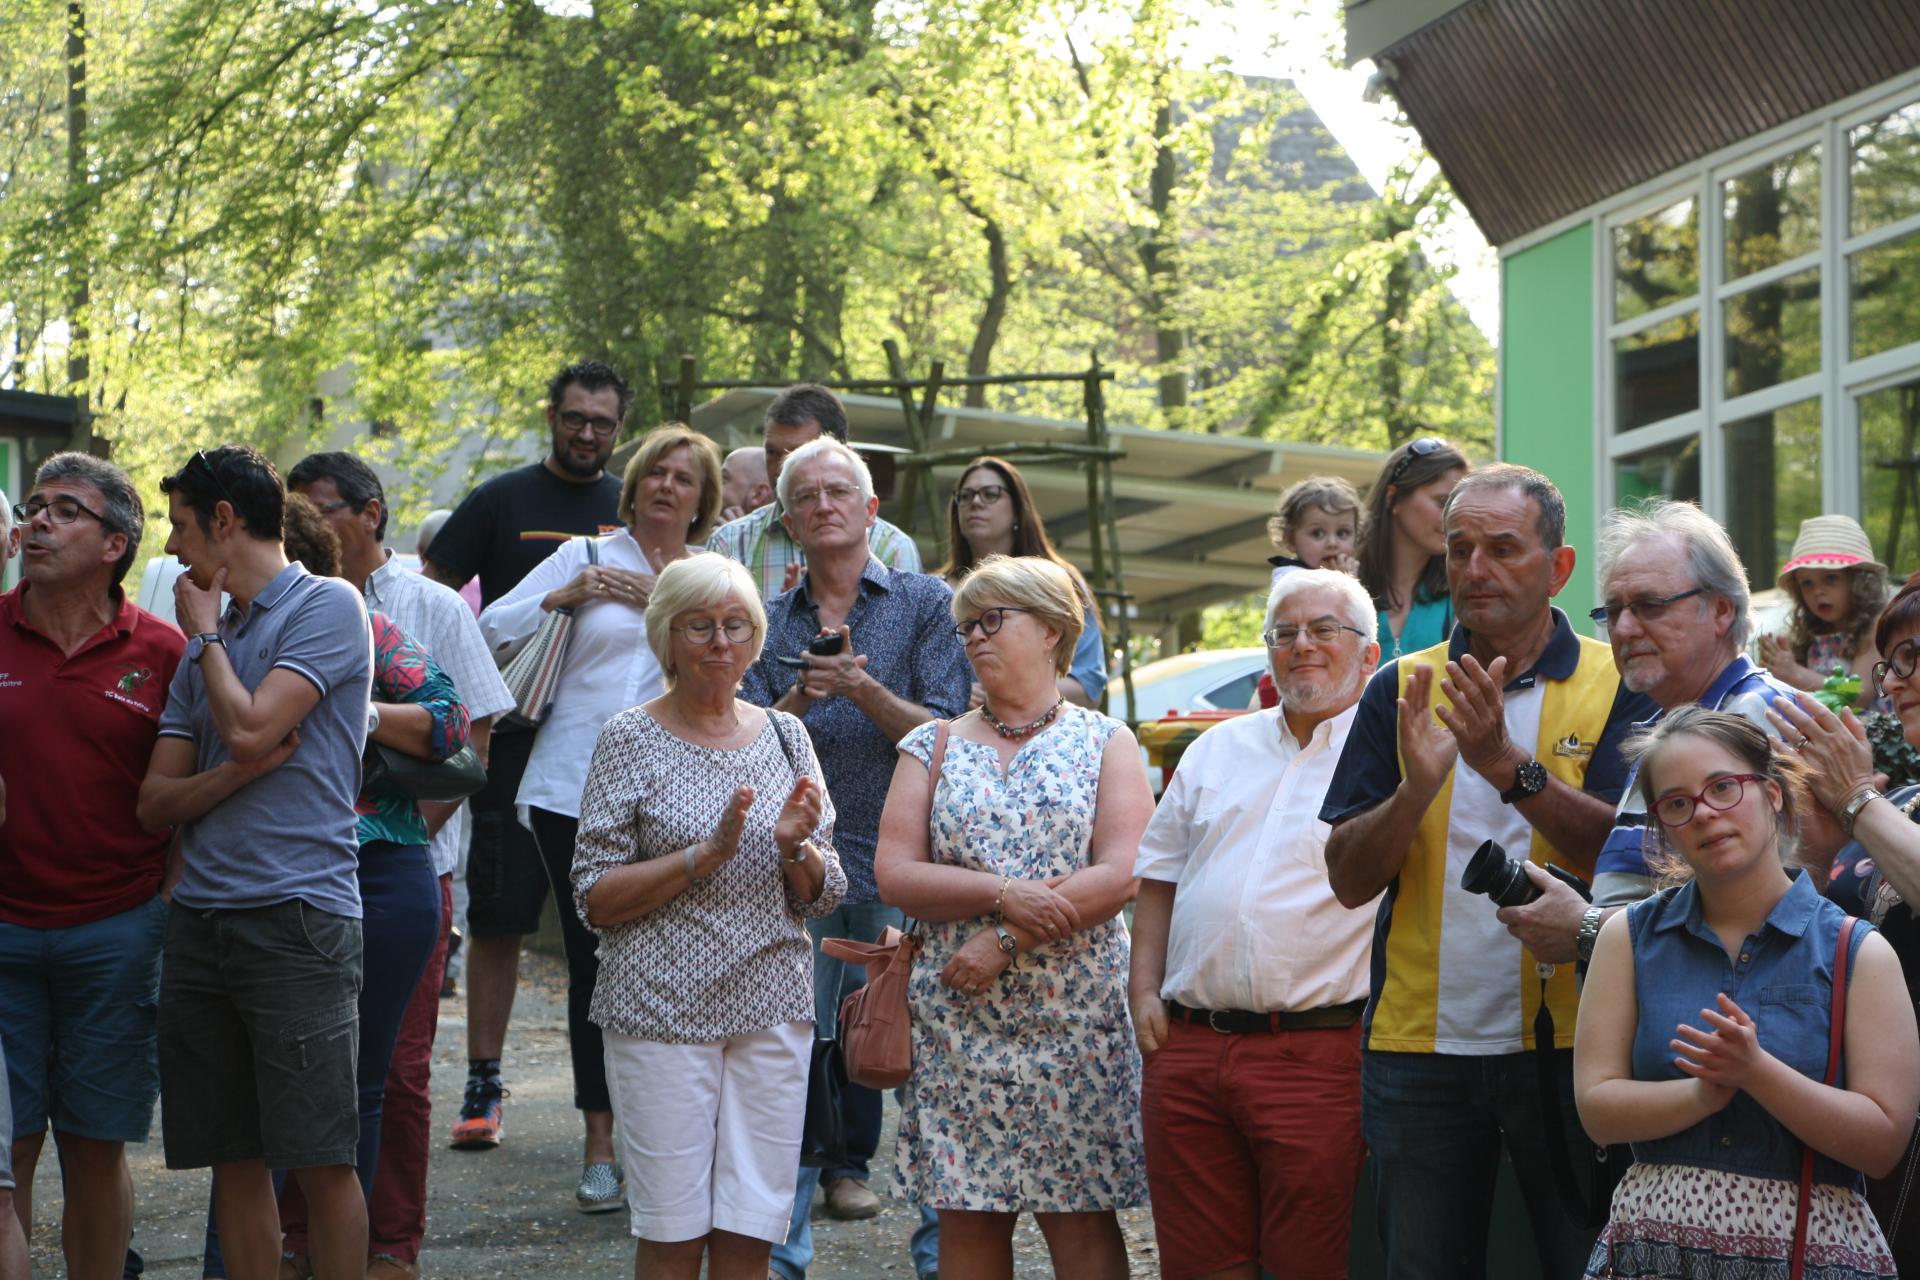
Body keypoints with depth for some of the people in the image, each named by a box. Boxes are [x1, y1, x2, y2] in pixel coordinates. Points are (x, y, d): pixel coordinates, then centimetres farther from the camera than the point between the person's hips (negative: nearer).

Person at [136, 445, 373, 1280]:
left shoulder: (327, 606, -2)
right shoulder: (206, 644, 18)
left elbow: (249, 729, -15)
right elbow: (155, 803, 12)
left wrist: (205, 630, 1)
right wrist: (241, 772, -7)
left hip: (297, 913, -7)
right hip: (199, 921, 7)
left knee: (320, 1162, -6)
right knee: (231, 1159, 8)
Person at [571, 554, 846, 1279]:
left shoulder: (785, 735, 10)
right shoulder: (631, 739, -2)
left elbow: (824, 897, 13)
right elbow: (595, 899, -6)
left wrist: (795, 846, -9)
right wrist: (707, 853, -17)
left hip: (773, 1008, 4)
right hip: (662, 1011, -4)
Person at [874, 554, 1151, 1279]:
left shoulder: (1104, 743, 5)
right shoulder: (933, 748, 11)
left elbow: (1120, 875, -8)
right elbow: (894, 876, 0)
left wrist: (1005, 940, -13)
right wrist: (1003, 894, -14)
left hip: (1072, 1020, -2)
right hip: (957, 1021, 2)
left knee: (1081, 1218, -2)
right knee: (968, 1216, 5)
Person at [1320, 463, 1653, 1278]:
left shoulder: (1615, 686, 1)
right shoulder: (1400, 691, 7)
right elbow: (1350, 881, 1)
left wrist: (1511, 767, -25)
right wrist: (1417, 788, -18)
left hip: (1567, 1042, -2)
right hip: (1418, 1048, 2)